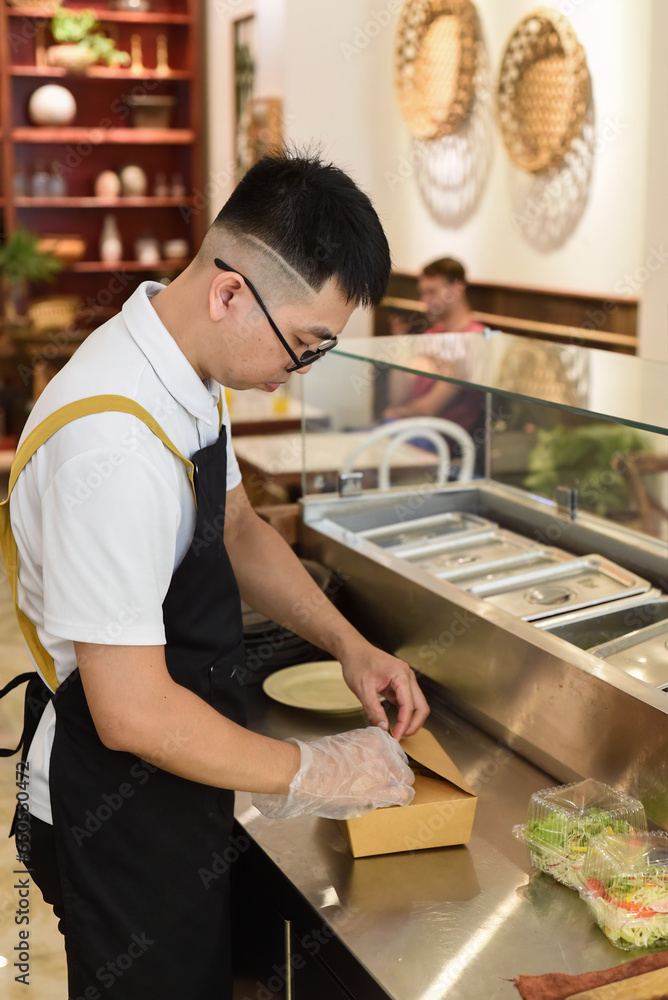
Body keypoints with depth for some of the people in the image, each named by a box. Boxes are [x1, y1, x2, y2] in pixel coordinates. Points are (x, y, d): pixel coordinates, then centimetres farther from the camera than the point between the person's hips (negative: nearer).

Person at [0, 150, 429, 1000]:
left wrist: (348, 645, 1)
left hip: (170, 772, 9)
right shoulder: (115, 450, -34)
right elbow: (135, 714, -30)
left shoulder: (185, 371, -3)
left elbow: (236, 529, 12)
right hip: (118, 813, -9)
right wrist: (309, 774, -18)